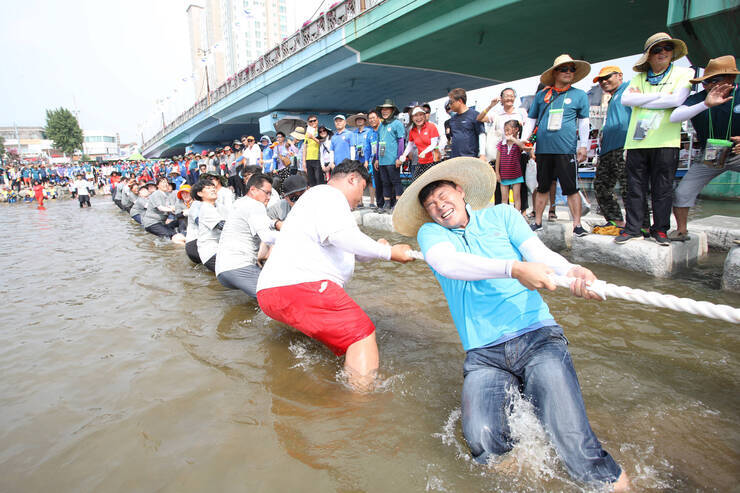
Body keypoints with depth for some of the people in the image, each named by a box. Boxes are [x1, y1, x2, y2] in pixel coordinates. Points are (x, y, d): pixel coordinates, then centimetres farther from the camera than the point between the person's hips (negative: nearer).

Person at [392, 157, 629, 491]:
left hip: (538, 337, 0)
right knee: (483, 445, -21)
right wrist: (513, 269, -28)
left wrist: (571, 271, -25)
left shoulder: (501, 215, 15)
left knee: (576, 446, -19)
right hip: (484, 355, 1)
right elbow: (447, 263, -12)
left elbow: (540, 253, 0)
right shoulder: (430, 232, 11)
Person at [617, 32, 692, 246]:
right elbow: (626, 99, -3)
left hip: (665, 141, -2)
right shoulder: (639, 78, 16)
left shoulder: (684, 73, 9)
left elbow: (677, 100, -9)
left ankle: (660, 229, 11)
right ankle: (633, 228, 9)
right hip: (637, 141, 2)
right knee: (635, 188, 3)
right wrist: (660, 95, -6)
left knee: (663, 189, 1)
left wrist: (641, 98, -3)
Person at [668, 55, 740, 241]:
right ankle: (681, 231, 19)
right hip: (709, 156, 1)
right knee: (682, 193, -2)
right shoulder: (698, 98, -11)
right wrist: (705, 104, -41)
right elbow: (674, 117, -29)